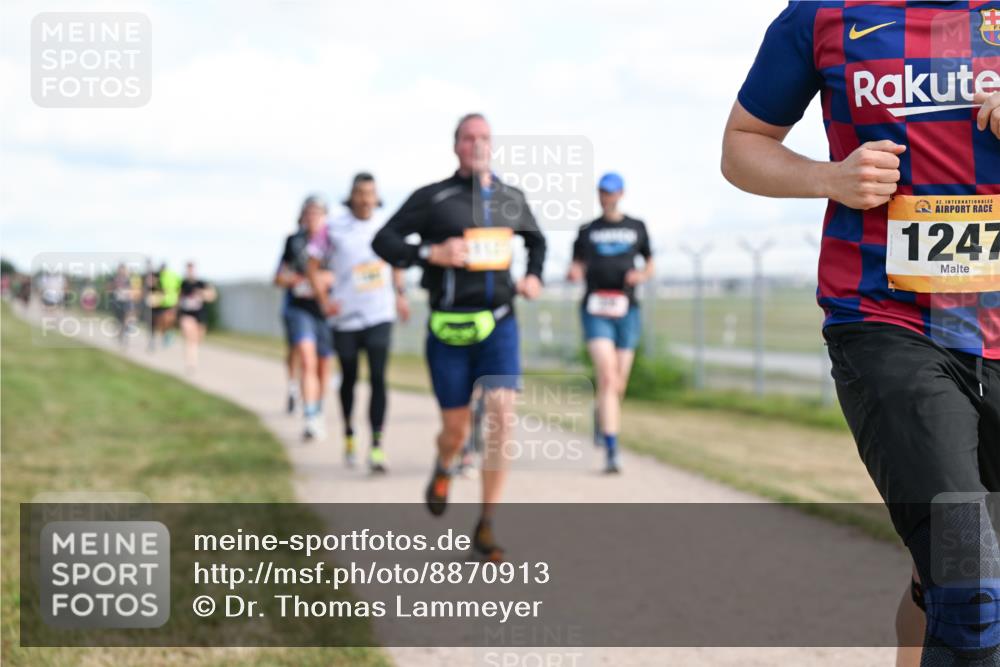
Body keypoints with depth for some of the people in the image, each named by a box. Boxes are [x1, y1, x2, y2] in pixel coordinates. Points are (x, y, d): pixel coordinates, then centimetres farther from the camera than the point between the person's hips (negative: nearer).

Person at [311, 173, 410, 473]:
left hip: (379, 315, 1)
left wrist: (400, 294, 15)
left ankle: (376, 446, -13)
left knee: (377, 378, -11)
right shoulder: (335, 229, -3)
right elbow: (312, 264, 1)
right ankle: (349, 435, 34)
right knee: (349, 379, 11)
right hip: (346, 316, -1)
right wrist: (322, 300, -8)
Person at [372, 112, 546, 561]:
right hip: (449, 329, -2)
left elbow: (536, 239, 28)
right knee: (456, 430, 5)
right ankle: (443, 471, 44)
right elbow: (383, 241, -4)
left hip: (499, 325, 2)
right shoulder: (433, 198, -2)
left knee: (501, 419, -14)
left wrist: (534, 276, 10)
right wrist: (431, 253, -18)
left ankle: (486, 528, -5)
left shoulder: (511, 199, 9)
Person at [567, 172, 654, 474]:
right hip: (595, 310, -2)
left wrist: (642, 275, -3)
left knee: (619, 384, 7)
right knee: (607, 378, -18)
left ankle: (604, 424, 37)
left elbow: (649, 264, 20)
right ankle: (611, 451, -23)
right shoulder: (587, 231, 12)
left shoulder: (637, 227, 14)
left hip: (626, 309, 2)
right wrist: (574, 273, -12)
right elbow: (577, 268, 12)